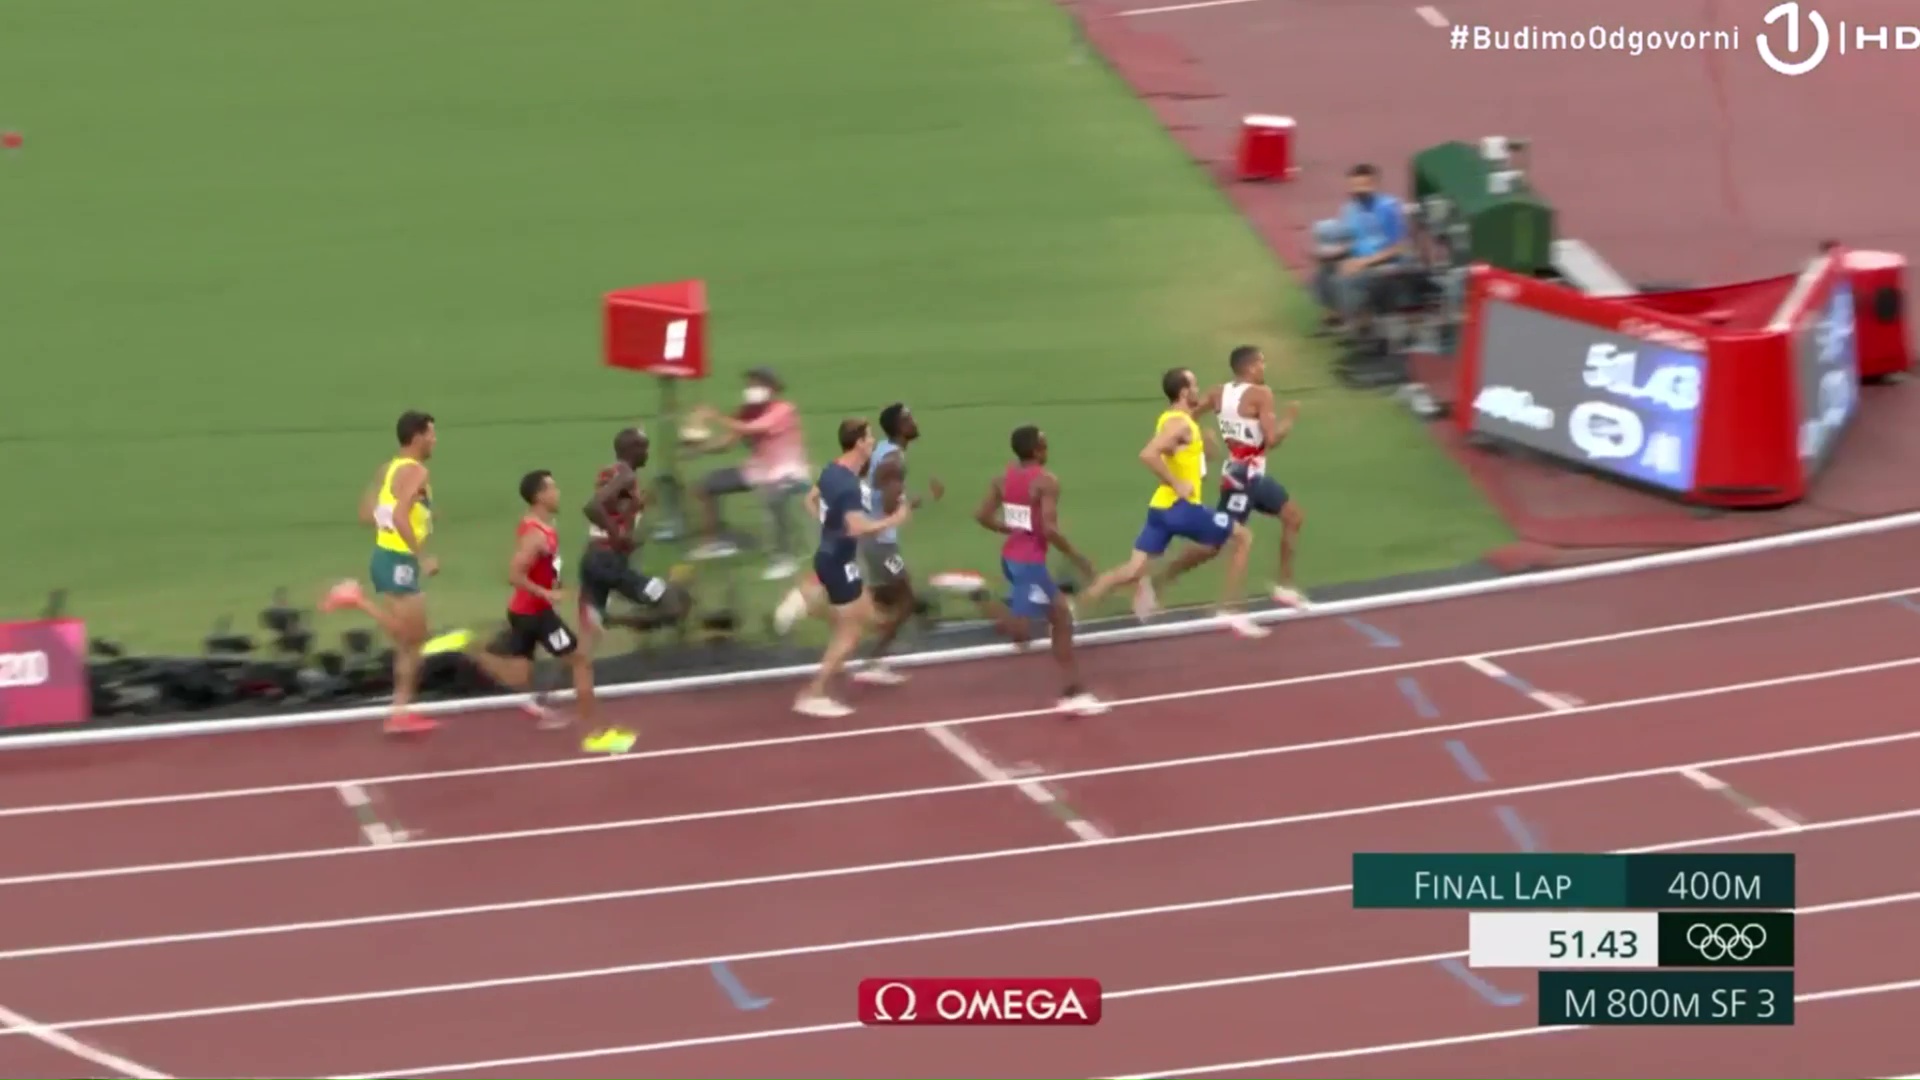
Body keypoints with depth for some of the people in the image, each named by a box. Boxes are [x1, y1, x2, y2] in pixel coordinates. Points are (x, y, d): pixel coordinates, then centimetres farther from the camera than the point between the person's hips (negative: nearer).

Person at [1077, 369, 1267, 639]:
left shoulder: (1171, 419, 15)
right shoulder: (1180, 424, -16)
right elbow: (1148, 455, -30)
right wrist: (1177, 484, -23)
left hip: (1162, 507, 9)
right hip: (1180, 507, -9)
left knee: (1135, 570, 3)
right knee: (1242, 538, 8)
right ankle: (1229, 611, 11)